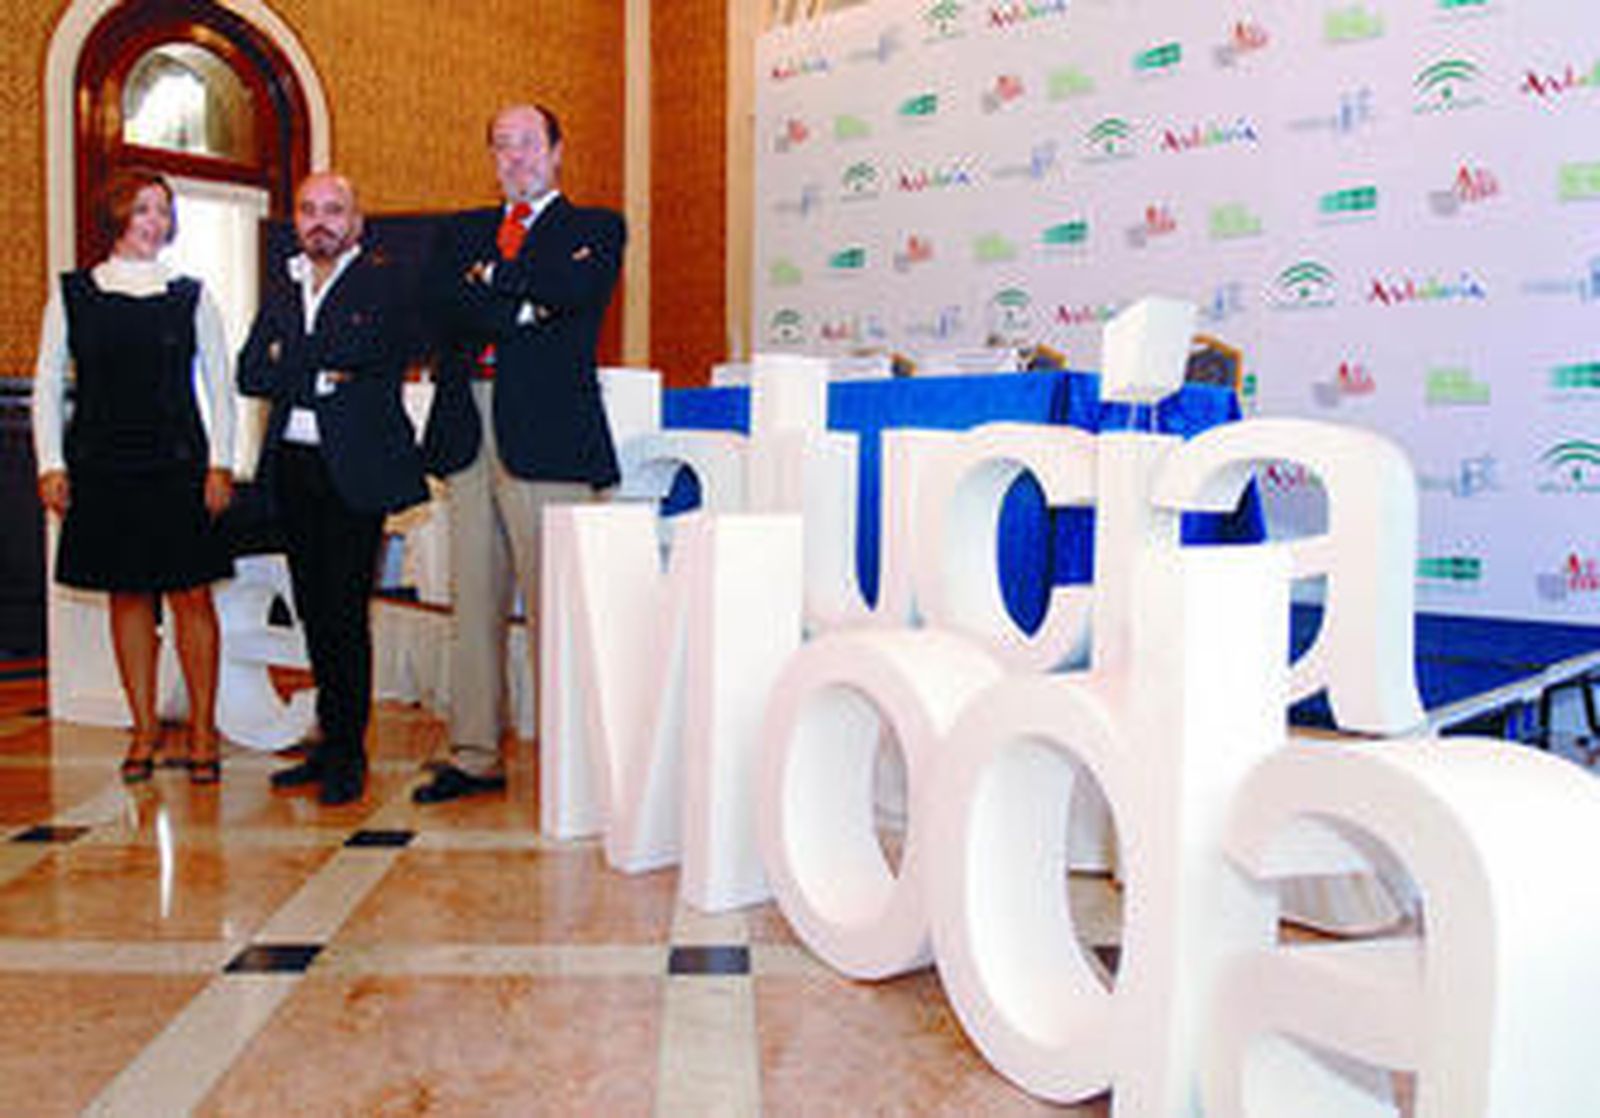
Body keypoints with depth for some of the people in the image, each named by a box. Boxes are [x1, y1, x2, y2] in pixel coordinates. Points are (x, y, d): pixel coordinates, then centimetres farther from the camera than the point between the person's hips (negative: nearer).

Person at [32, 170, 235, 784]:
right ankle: (144, 728, 16)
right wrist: (51, 464, 0)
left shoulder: (190, 296, 5)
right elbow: (47, 384, 8)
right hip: (103, 468, 1)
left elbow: (220, 385, 5)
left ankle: (202, 732, 8)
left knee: (190, 595, -2)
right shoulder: (73, 294, 7)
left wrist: (219, 463, -3)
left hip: (177, 466, -1)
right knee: (127, 596, 6)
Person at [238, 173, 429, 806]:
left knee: (345, 611, -4)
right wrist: (324, 377, -9)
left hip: (354, 469, -6)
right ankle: (332, 742, 22)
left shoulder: (383, 284, -1)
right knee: (313, 610, 11)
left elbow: (380, 374, -12)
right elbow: (250, 374, 8)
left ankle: (347, 753, 7)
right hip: (292, 467, 6)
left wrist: (289, 361, -6)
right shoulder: (281, 289, 17)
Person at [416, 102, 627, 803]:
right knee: (474, 602, 8)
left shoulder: (595, 229, 10)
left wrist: (490, 279, 0)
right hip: (466, 430, 5)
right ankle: (475, 757, 17)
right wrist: (524, 306, -8)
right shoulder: (462, 233, 21)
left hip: (545, 434, -5)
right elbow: (442, 310, 3)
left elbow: (572, 292, -10)